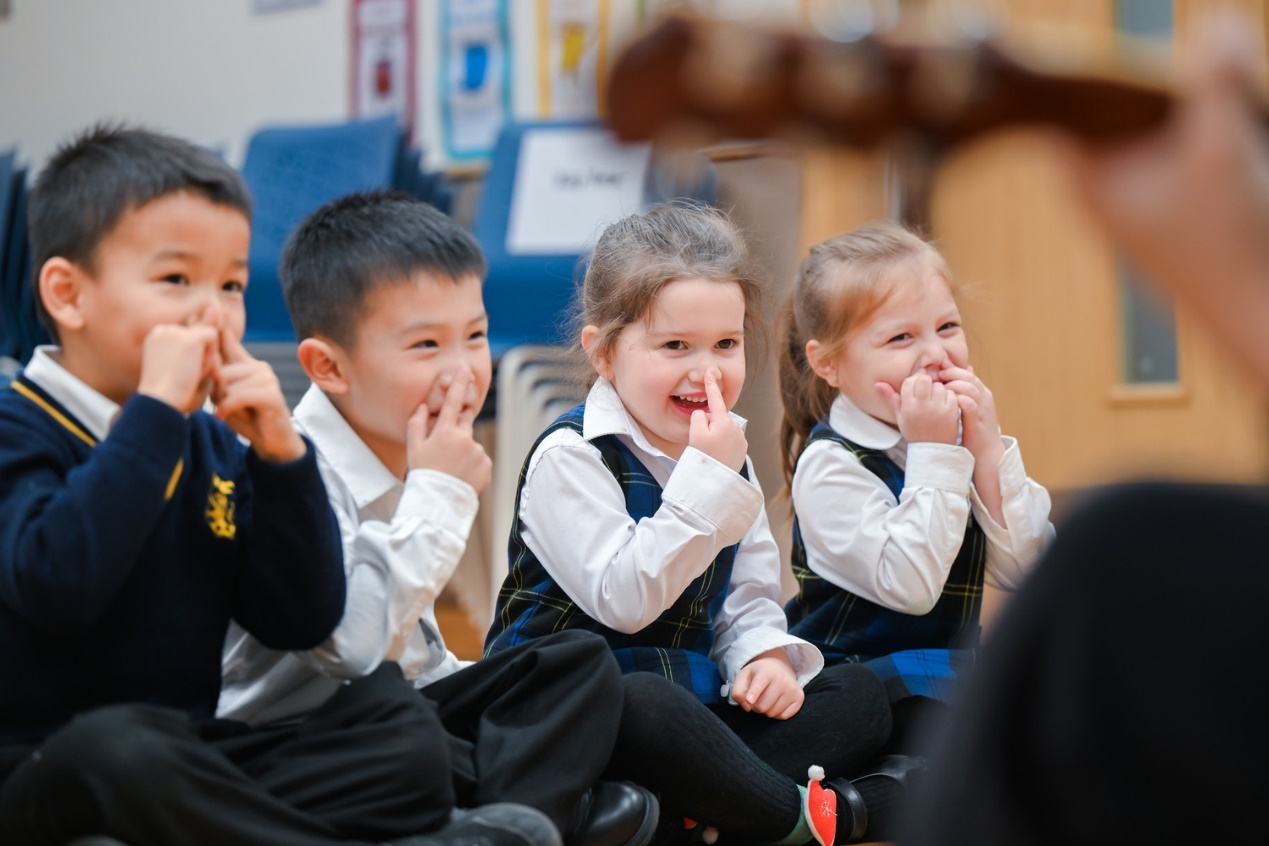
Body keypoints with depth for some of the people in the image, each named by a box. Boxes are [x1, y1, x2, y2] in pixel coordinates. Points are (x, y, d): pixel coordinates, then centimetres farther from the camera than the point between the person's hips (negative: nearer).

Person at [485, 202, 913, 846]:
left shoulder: (725, 455, 12)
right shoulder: (569, 458, -13)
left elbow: (749, 599, 16)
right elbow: (625, 601, -24)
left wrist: (765, 655, -8)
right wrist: (708, 478, -27)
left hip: (690, 700, 8)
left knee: (858, 694, -6)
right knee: (641, 702, -41)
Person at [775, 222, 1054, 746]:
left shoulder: (959, 439, 8)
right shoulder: (828, 465, -12)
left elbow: (1024, 572, -1)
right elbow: (910, 585, -23)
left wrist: (987, 450, -11)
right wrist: (934, 454, -20)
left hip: (951, 671, 6)